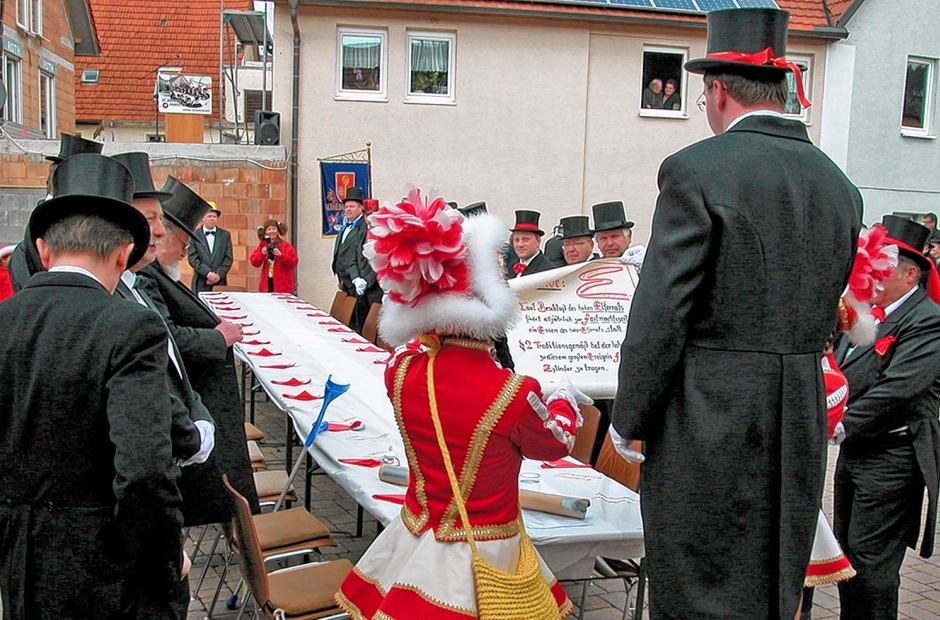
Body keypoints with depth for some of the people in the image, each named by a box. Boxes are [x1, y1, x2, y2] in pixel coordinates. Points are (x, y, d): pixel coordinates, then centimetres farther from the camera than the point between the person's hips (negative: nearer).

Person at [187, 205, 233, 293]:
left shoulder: (225, 235, 11)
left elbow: (228, 258, 6)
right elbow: (193, 259, -3)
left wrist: (219, 274, -8)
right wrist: (208, 273, -13)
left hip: (220, 282, 2)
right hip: (201, 284, -1)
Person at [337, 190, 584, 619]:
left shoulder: (400, 371, -14)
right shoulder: (515, 394, -25)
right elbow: (556, 444, -3)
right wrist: (564, 401, 17)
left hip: (414, 545, 4)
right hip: (485, 560, -4)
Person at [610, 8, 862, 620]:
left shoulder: (697, 169, -13)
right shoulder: (840, 185, 7)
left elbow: (660, 313, -15)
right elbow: (824, 313, 12)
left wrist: (628, 420, -5)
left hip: (710, 424, -6)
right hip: (802, 427, 7)